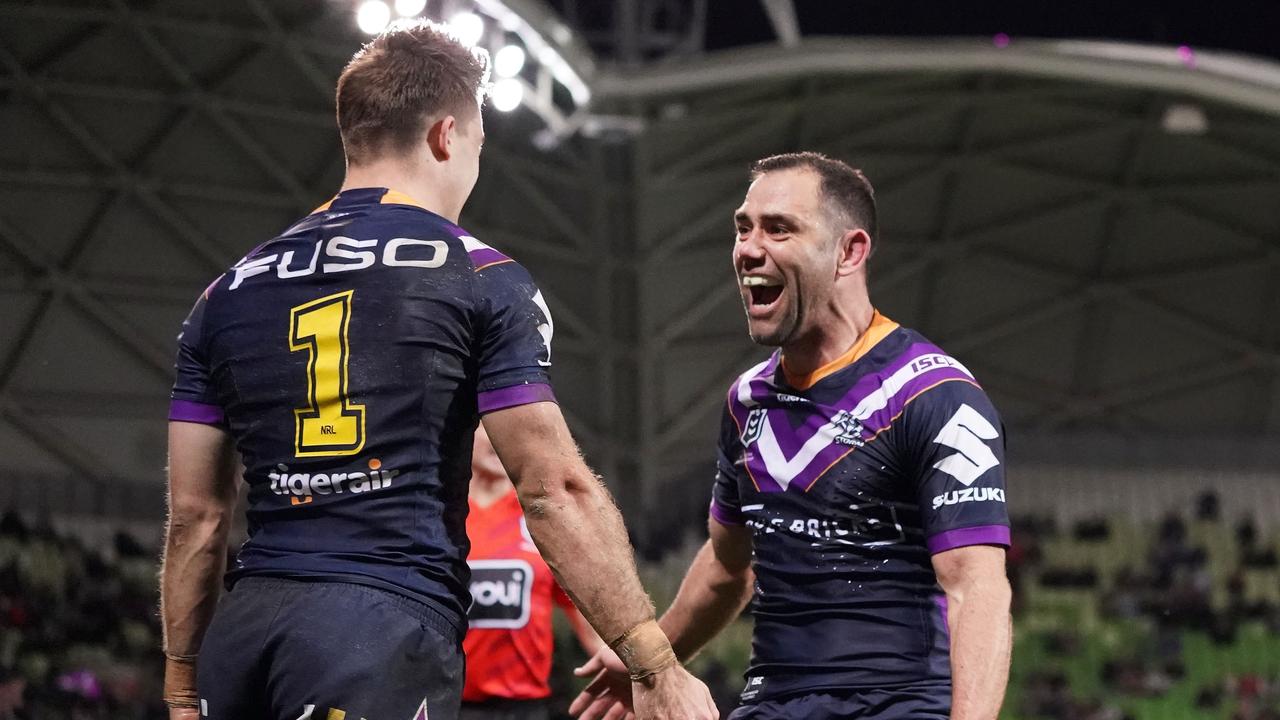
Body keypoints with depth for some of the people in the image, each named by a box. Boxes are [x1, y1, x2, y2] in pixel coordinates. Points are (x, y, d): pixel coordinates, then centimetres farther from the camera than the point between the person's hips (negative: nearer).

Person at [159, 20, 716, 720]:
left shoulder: (228, 295, 16)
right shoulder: (484, 281, 2)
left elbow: (195, 514, 15)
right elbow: (555, 488, -5)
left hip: (242, 633, 5)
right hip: (388, 623, -5)